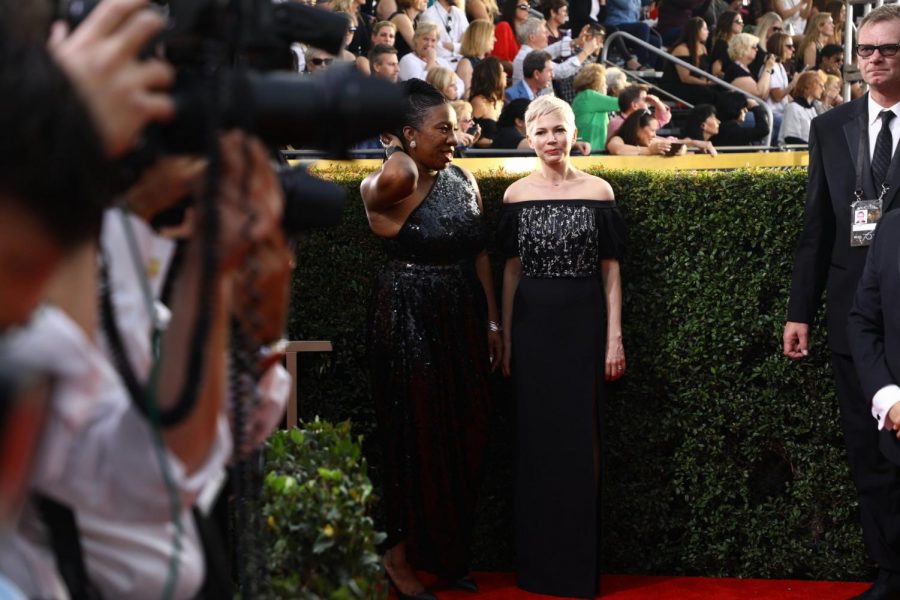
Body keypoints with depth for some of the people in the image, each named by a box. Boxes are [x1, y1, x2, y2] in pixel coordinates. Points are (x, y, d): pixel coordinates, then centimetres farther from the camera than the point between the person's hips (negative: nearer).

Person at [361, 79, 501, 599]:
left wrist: (492, 322, 8)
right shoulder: (383, 189, -13)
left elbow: (479, 256, 10)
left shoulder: (464, 182, 7)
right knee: (418, 436, 1)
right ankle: (402, 553, 15)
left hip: (462, 320, 6)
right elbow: (401, 176, -38)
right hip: (408, 321, -6)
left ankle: (449, 552, 24)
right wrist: (397, 150, -15)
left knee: (465, 435, 10)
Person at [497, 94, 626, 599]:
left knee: (580, 439, 1)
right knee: (537, 439, 6)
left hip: (583, 324, -1)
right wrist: (506, 338, 5)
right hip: (533, 324, 1)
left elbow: (610, 269, 1)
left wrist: (615, 337, -5)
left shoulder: (598, 191, 1)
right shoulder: (517, 195, 5)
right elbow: (512, 270, 8)